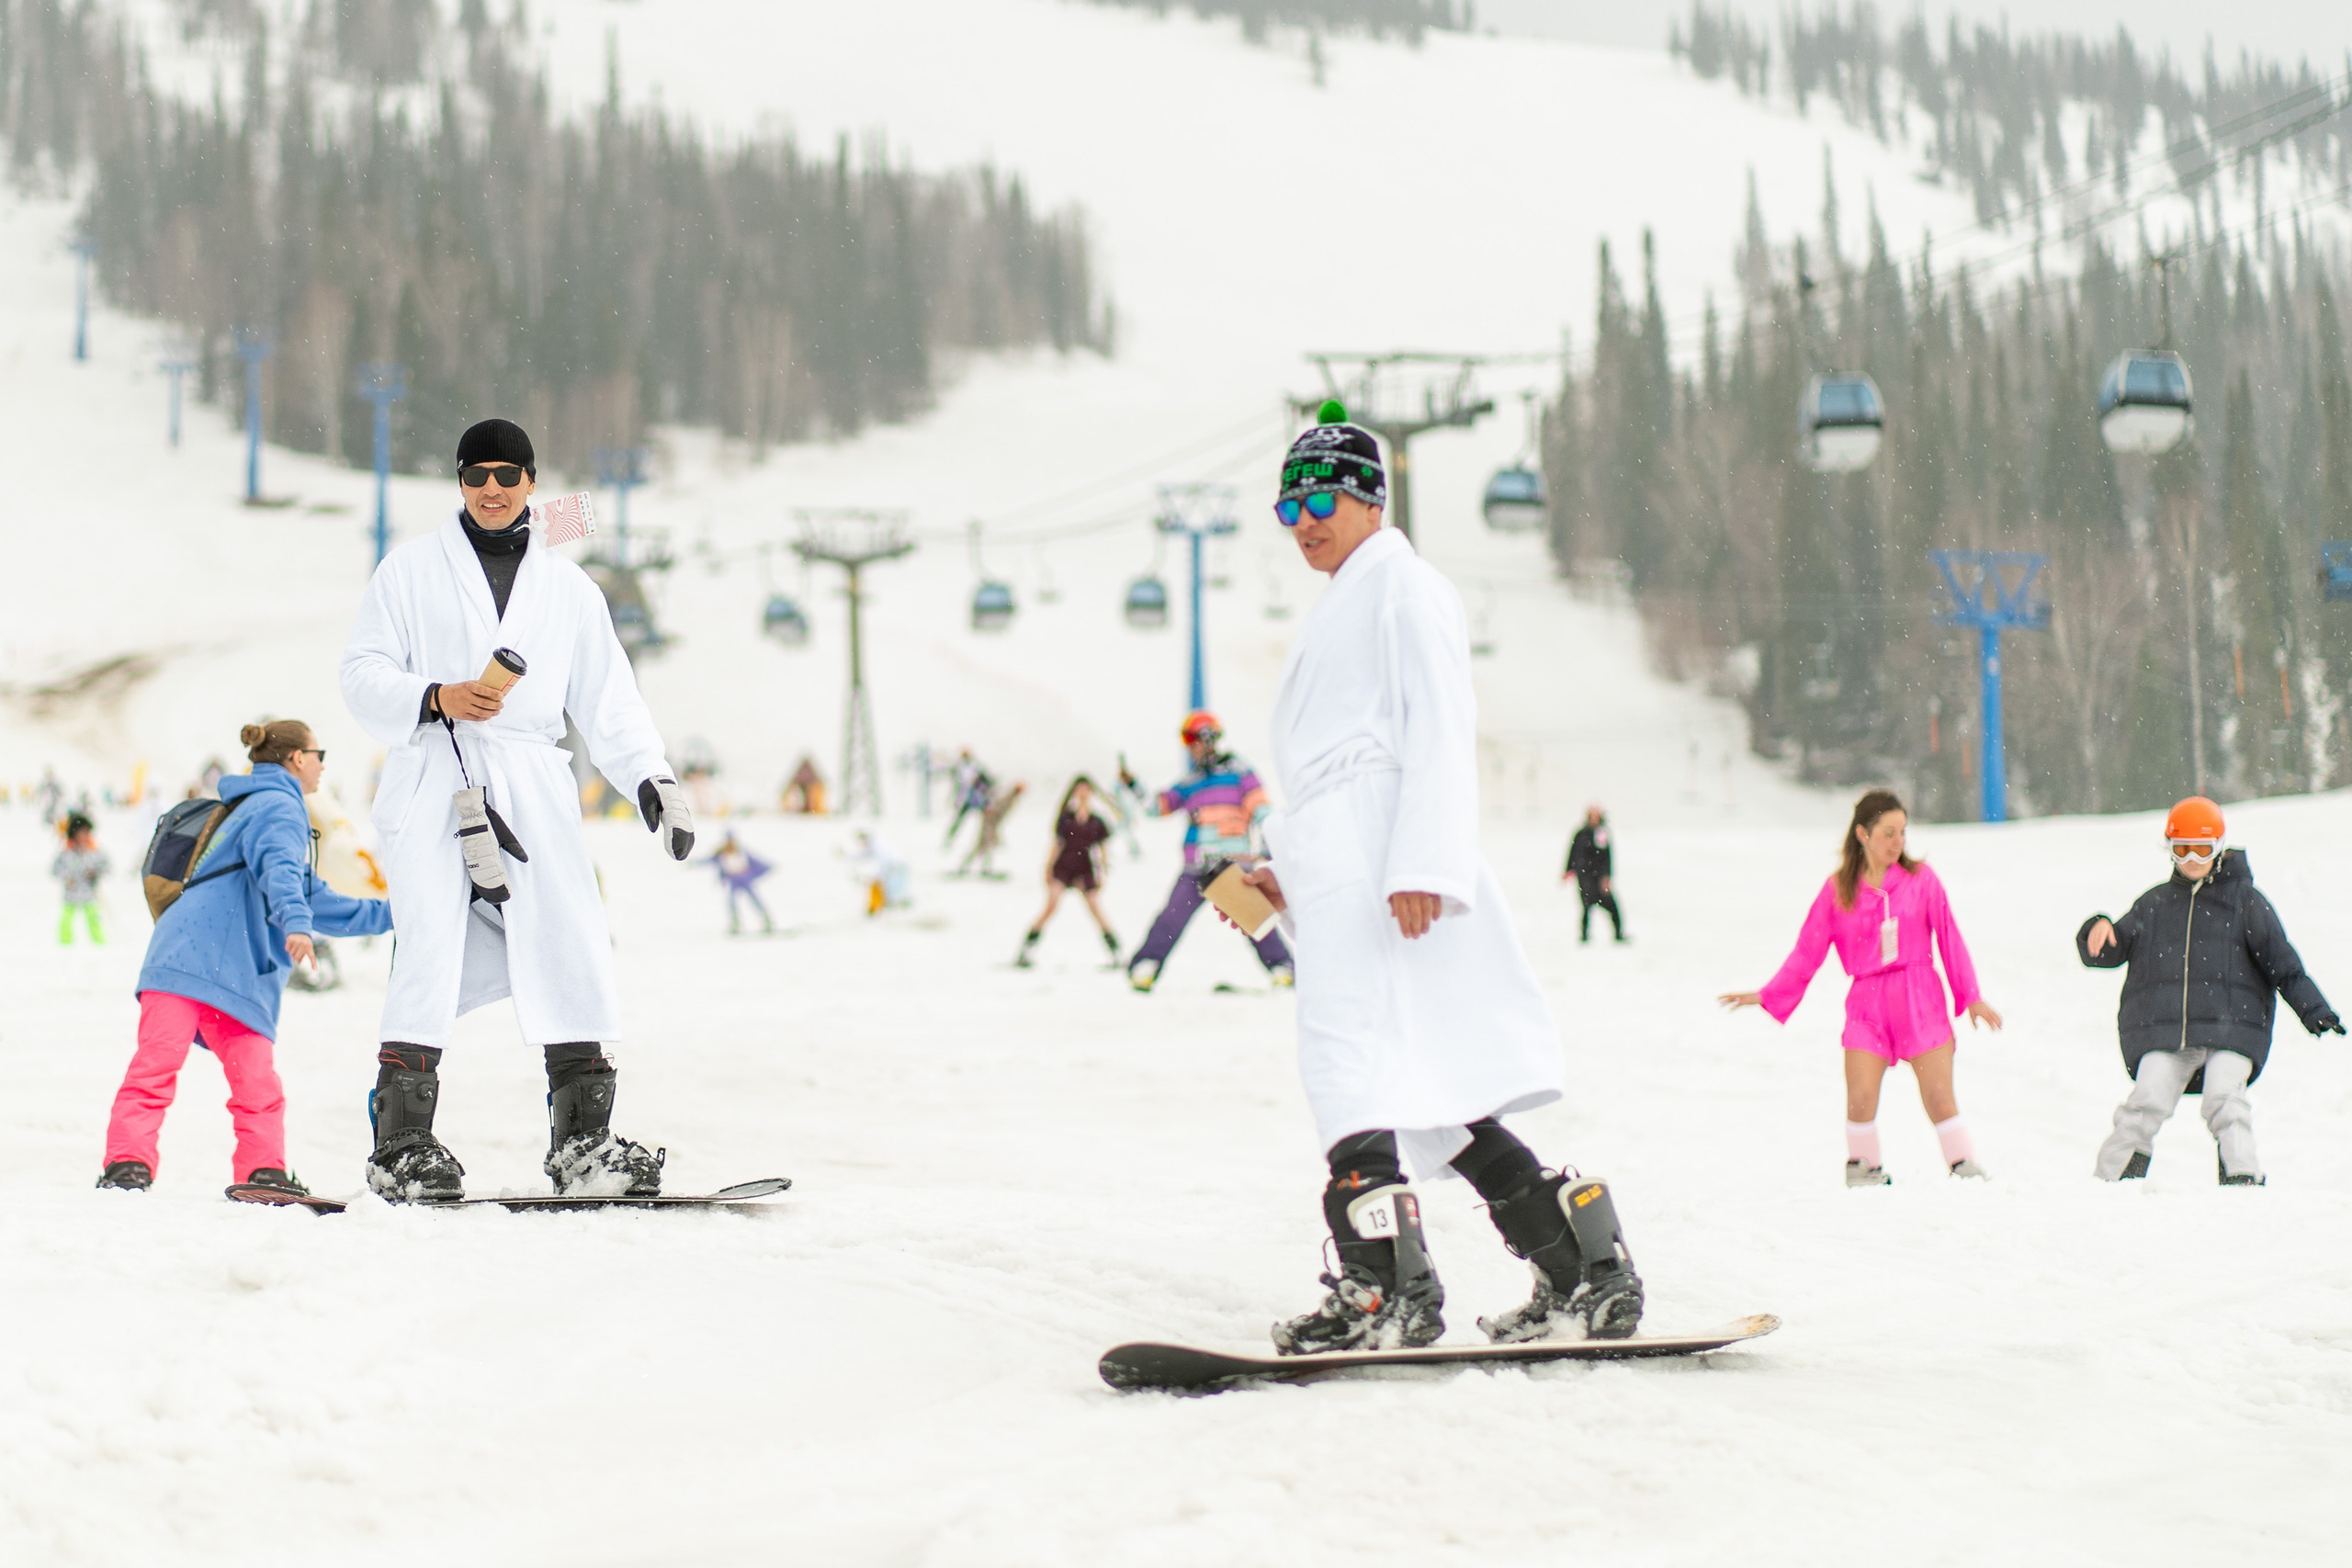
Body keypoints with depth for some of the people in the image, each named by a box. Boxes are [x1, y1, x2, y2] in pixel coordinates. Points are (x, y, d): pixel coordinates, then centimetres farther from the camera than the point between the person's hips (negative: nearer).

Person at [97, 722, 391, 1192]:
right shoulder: (277, 805, 4)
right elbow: (279, 868, -19)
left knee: (257, 1079, -2)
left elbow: (317, 902, 44)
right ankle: (127, 1164, -22)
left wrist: (388, 914, 47)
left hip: (237, 973, 10)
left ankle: (263, 1172, -3)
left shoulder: (275, 808, 36)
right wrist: (296, 923, -36)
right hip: (193, 953, -10)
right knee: (158, 1060, -17)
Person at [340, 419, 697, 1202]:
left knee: (572, 953, -7)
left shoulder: (567, 586, 19)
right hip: (433, 783, -3)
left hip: (535, 788, 3)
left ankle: (582, 1137, -3)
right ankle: (402, 1143, -13)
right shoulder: (412, 569, 11)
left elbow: (606, 697, 17)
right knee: (432, 947, -15)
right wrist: (436, 699, -14)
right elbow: (364, 674, 5)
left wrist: (651, 778, 2)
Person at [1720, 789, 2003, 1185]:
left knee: (1939, 1098, -5)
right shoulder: (1837, 889, 2)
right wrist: (1766, 996, 0)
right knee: (1860, 1097, -12)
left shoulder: (1920, 879, 2)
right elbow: (1807, 951, 5)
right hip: (1867, 1002, 0)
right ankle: (1864, 1167, 7)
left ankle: (1965, 1168, 9)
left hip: (1920, 1001, 0)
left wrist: (1971, 996, 7)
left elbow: (1949, 939, 7)